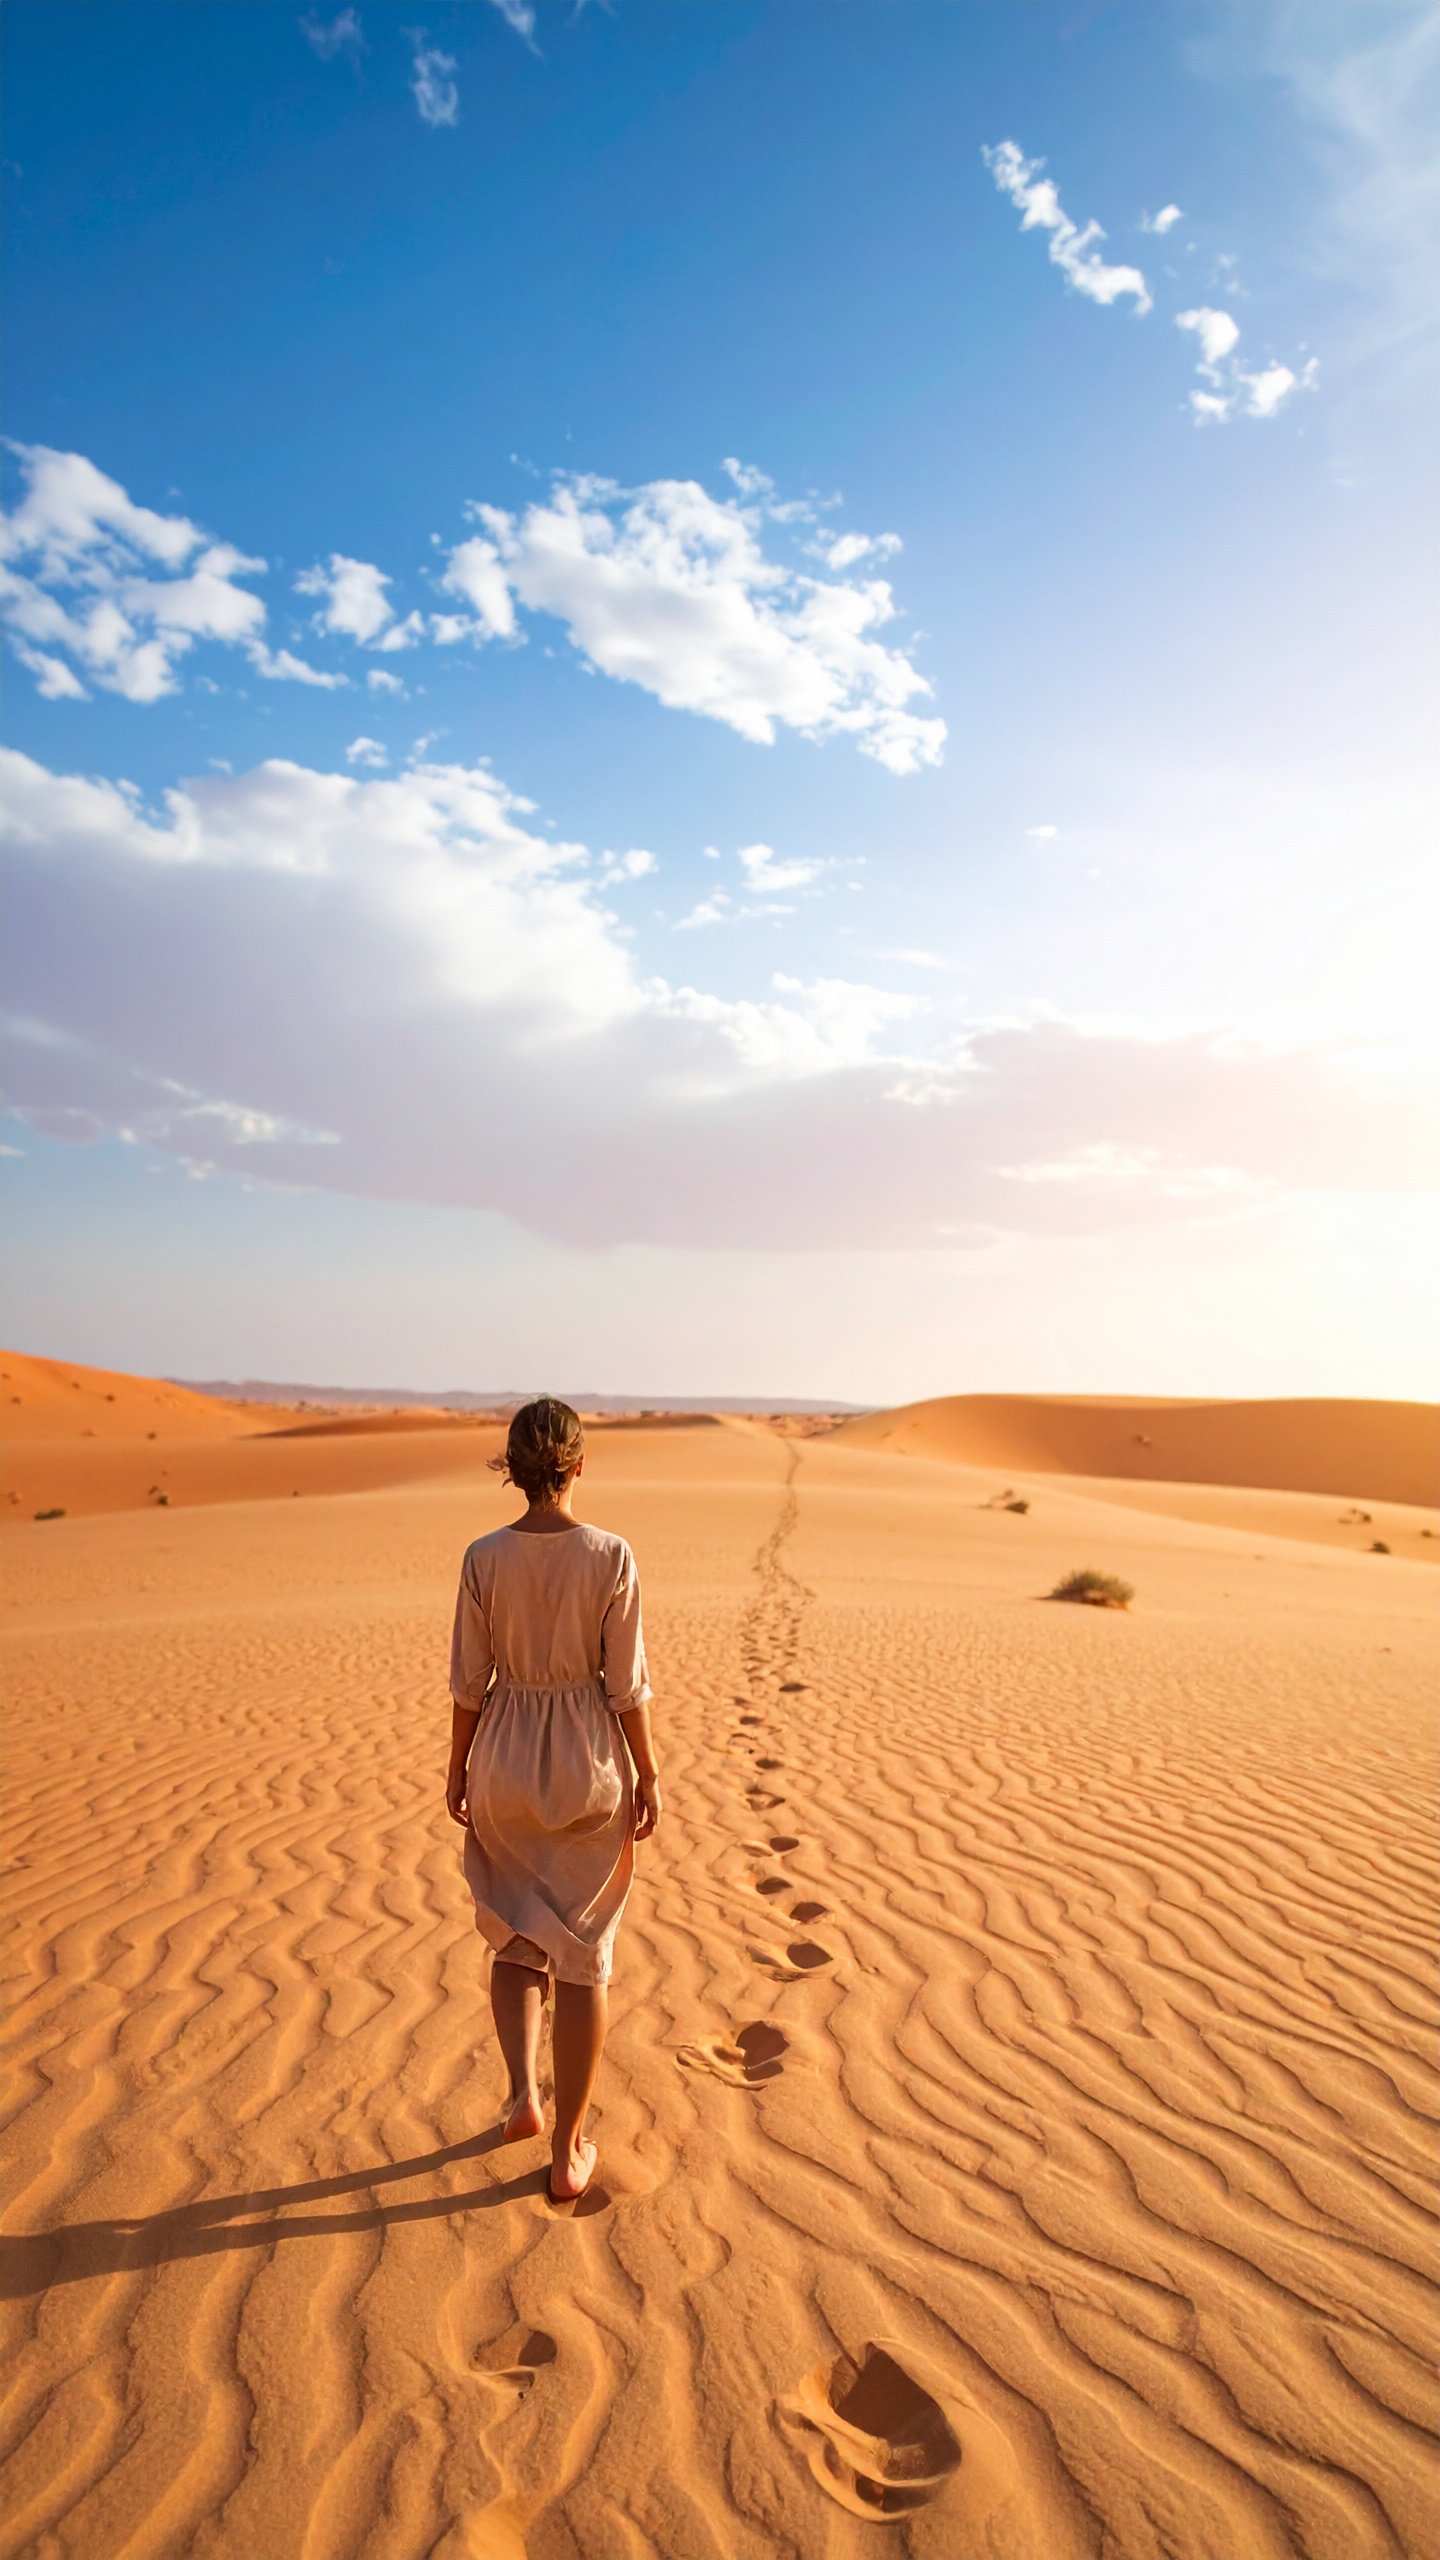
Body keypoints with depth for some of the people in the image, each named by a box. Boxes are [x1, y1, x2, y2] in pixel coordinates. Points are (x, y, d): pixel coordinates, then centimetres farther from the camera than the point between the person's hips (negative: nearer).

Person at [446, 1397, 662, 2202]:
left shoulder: (484, 1558, -10)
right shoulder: (612, 1555, -14)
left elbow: (471, 1680, -3)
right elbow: (628, 1683, -11)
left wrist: (459, 1770, 10)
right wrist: (648, 1776, 1)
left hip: (506, 1763, 2)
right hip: (591, 1766, -1)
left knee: (516, 1936, 26)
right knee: (583, 1956, 13)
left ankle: (524, 2090, 13)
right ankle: (570, 2151, 22)